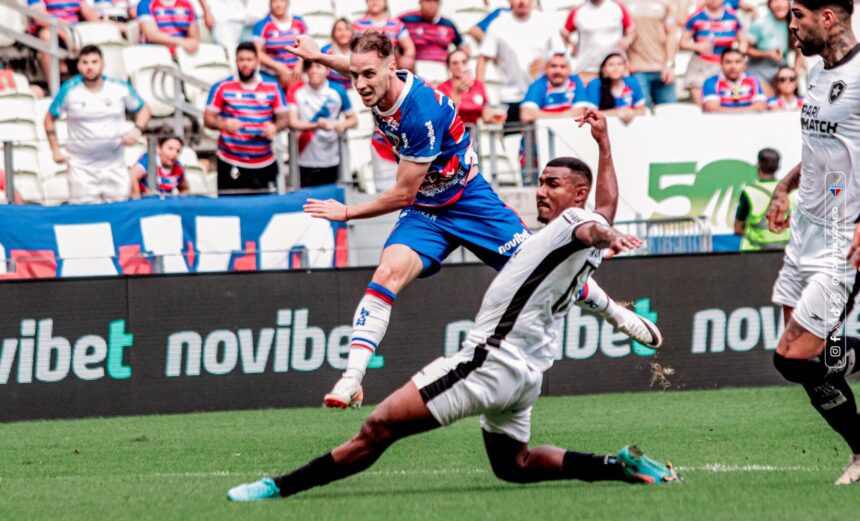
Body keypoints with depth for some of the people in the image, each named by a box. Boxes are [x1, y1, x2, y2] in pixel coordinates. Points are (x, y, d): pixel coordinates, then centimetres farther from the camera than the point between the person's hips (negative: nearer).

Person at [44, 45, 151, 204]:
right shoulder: (69, 91, -4)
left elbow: (143, 110, 13)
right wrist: (55, 150, 2)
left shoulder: (121, 88, -1)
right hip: (81, 168, -2)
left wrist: (137, 130, -6)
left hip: (115, 167, 2)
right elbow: (50, 119, 9)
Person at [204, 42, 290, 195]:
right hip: (230, 163, -2)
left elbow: (284, 117, 9)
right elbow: (208, 118, 2)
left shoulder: (273, 88, 7)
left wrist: (275, 127, -15)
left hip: (265, 163, 2)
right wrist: (223, 124, -20)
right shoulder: (222, 88, 2)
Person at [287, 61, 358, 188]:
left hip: (331, 161, 1)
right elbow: (292, 123, -9)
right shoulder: (296, 91, -4)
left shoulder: (337, 91, -3)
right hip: (306, 161, -1)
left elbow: (353, 120, 6)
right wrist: (317, 125, -27)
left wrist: (343, 124, -18)